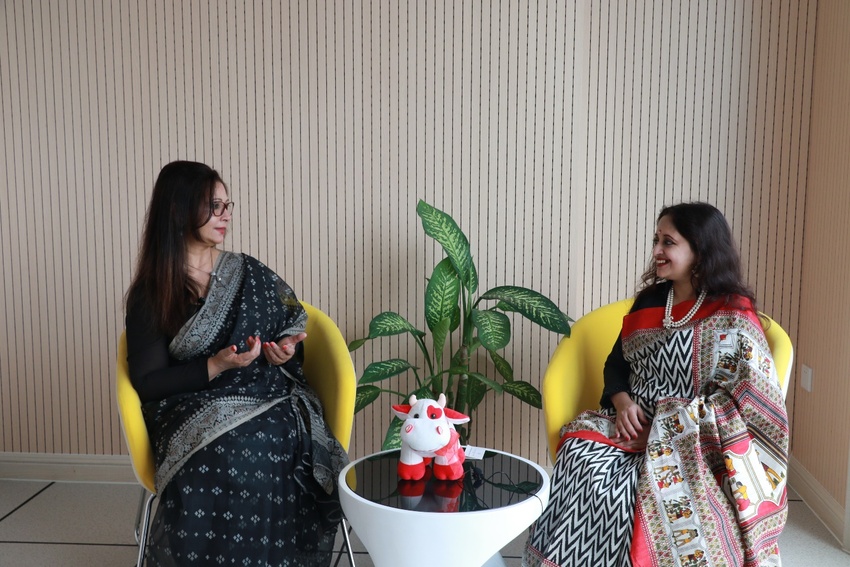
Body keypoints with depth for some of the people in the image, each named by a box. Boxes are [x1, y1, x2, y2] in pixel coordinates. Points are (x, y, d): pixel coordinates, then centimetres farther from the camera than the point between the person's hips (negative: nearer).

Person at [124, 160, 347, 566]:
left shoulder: (249, 273, 12)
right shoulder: (149, 295, 4)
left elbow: (294, 321, 20)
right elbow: (147, 382, -1)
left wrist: (286, 348, -4)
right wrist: (216, 366, -15)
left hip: (269, 398, 2)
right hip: (194, 411, -2)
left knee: (280, 447, -32)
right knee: (229, 459, -35)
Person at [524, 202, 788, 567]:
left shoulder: (733, 316, -6)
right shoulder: (650, 301, 11)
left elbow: (749, 398, -11)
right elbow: (616, 363, 16)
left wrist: (680, 422, -17)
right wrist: (622, 401, -5)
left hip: (695, 446, -5)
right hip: (637, 427, 5)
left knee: (621, 487, -31)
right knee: (581, 457, -26)